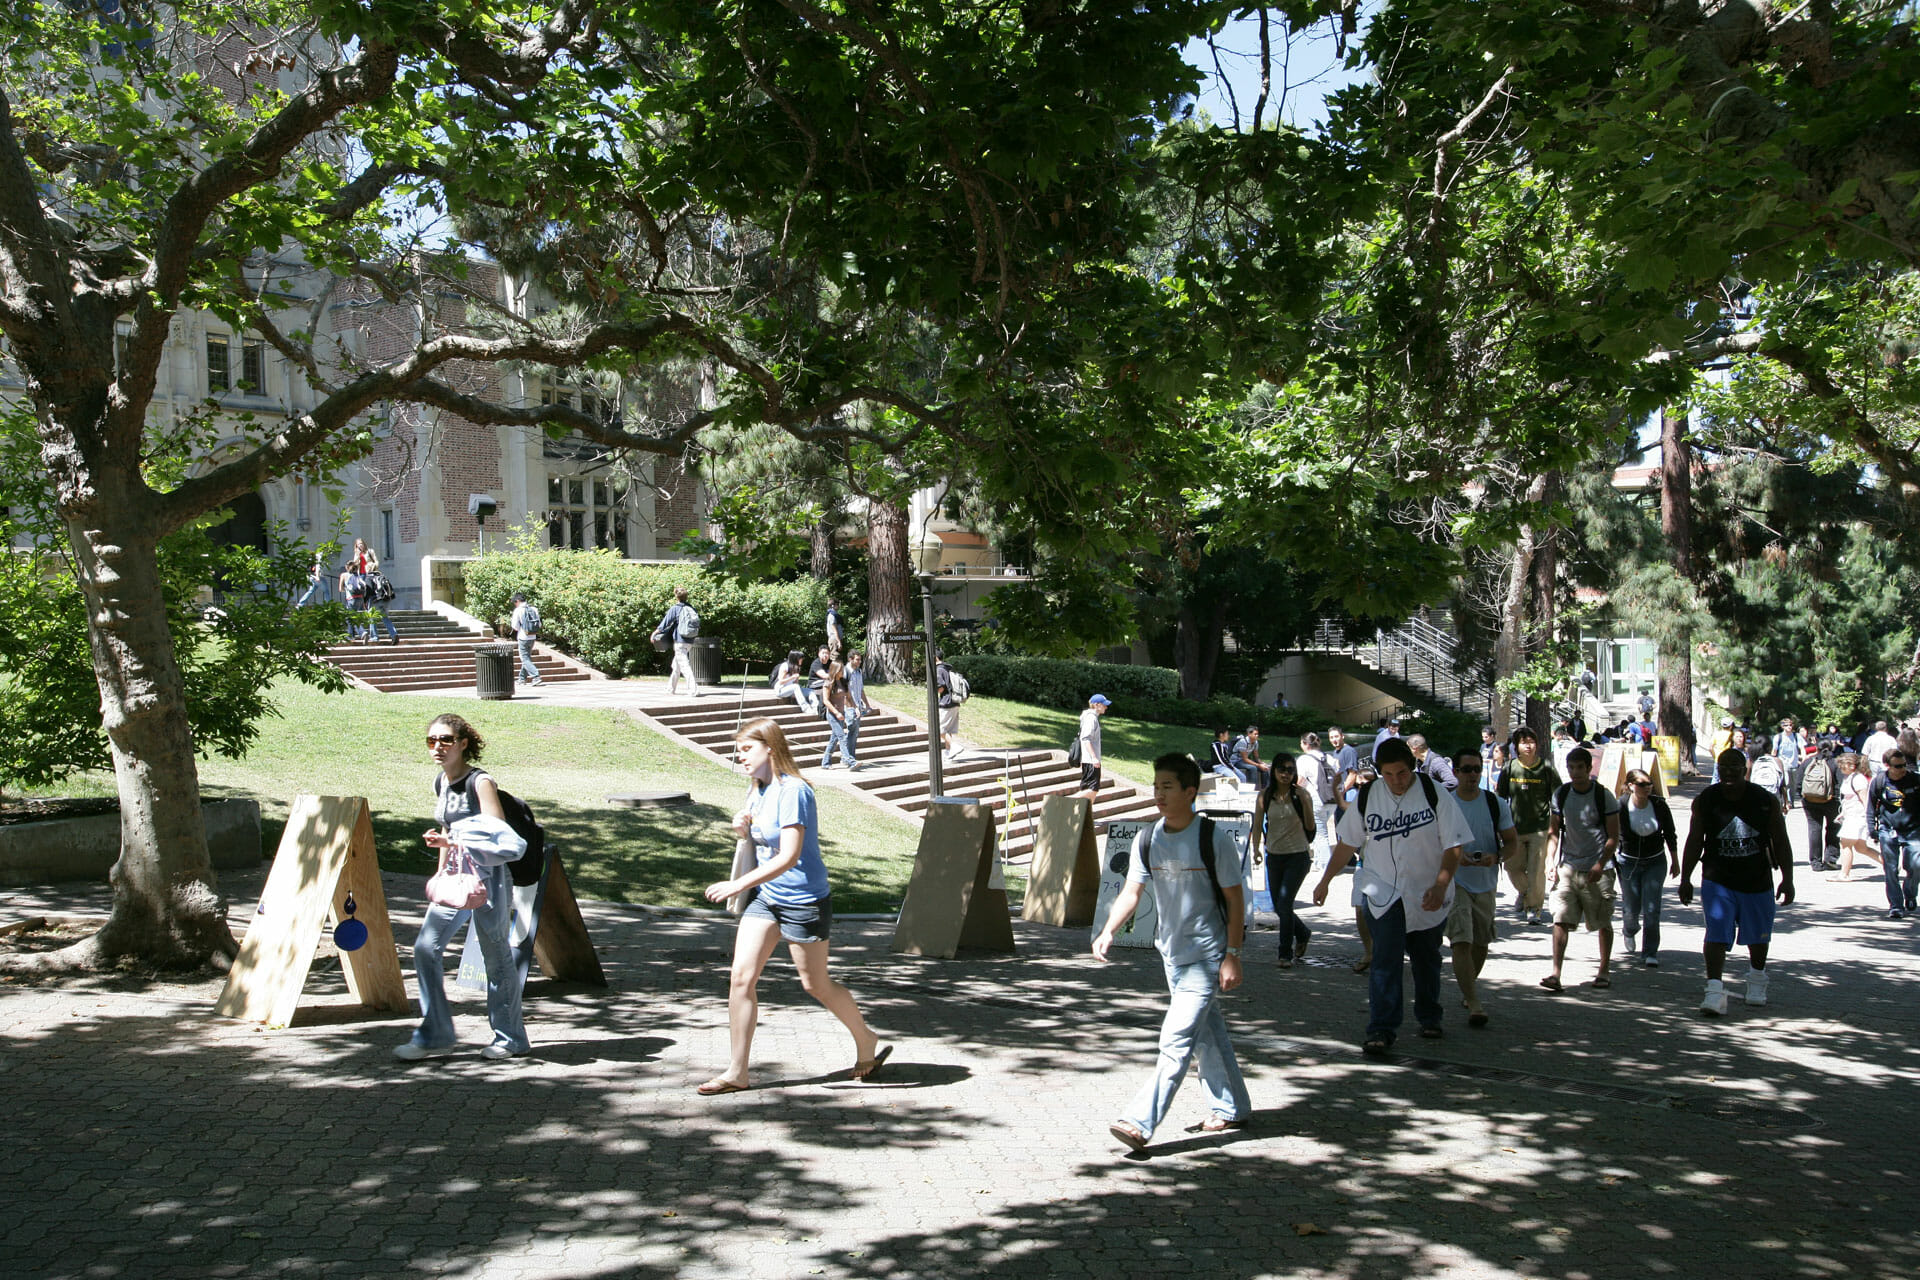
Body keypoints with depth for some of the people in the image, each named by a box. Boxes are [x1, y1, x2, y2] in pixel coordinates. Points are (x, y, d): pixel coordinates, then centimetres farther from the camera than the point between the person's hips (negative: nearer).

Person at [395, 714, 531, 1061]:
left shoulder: (480, 782, -13)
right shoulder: (441, 782, 10)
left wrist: (453, 843, -27)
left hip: (486, 877, -7)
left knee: (496, 956, 1)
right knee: (425, 949, -1)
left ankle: (511, 1039, 14)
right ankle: (435, 1035, 9)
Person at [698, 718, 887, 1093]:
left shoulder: (793, 791, -20)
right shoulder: (757, 791, 7)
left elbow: (788, 856, -24)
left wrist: (738, 884, -26)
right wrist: (745, 830, -2)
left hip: (802, 899, -8)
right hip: (764, 896, 8)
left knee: (816, 985, 6)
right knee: (741, 978, -2)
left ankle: (868, 1042, 30)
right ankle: (736, 1073, 5)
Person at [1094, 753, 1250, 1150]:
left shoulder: (1215, 838, -14)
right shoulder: (1146, 839, 0)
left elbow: (1234, 898, -10)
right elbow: (1131, 892, 0)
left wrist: (1232, 955, -14)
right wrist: (1108, 932, -16)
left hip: (1207, 956, -6)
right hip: (1171, 953, 6)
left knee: (1177, 1039, -12)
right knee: (1206, 1034, 17)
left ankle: (1140, 1122, -14)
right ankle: (1230, 1109, 32)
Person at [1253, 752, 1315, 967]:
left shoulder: (1301, 794, -5)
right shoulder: (1265, 796, 1)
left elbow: (1310, 827, -6)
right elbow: (1258, 825, 7)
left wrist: (1305, 802, -17)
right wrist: (1256, 849, 0)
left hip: (1298, 855, -4)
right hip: (1274, 856, 4)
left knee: (1284, 904, -12)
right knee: (1278, 907, 10)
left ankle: (1286, 954, 1)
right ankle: (1303, 933, 39)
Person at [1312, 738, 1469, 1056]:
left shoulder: (1434, 794, -8)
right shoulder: (1367, 797, -1)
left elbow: (1453, 846, -8)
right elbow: (1347, 843, 9)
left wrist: (1441, 886, -20)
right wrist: (1325, 881, 9)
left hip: (1427, 897, 0)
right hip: (1383, 893, 0)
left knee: (1426, 960, 16)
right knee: (1385, 961, -12)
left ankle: (1429, 1018, 36)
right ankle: (1380, 1031, -14)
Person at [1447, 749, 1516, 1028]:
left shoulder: (1496, 804, 1)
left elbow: (1512, 841, 5)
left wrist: (1496, 857, -16)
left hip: (1486, 882, 3)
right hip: (1454, 882, -3)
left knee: (1481, 943, 15)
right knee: (1461, 941, -16)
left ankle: (1469, 986, 40)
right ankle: (1474, 1004, -18)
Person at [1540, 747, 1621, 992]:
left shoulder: (1604, 796, -5)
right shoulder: (1561, 794, 5)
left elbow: (1613, 837, -4)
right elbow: (1553, 831, 11)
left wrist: (1600, 865, -15)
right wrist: (1550, 861, -1)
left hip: (1597, 870, -2)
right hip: (1567, 867, 2)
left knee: (1603, 922, 9)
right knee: (1561, 920, -9)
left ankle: (1605, 970, 26)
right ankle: (1556, 974, -12)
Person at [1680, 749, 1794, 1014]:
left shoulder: (1765, 801, -7)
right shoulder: (1704, 801, -6)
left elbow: (1780, 842, -2)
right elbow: (1694, 842, 1)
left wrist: (1788, 879, -7)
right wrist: (1685, 878, -1)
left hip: (1757, 881, 1)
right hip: (1717, 880, -1)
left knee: (1757, 937, 18)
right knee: (1717, 935, -14)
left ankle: (1758, 977, 43)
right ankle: (1714, 989, -15)